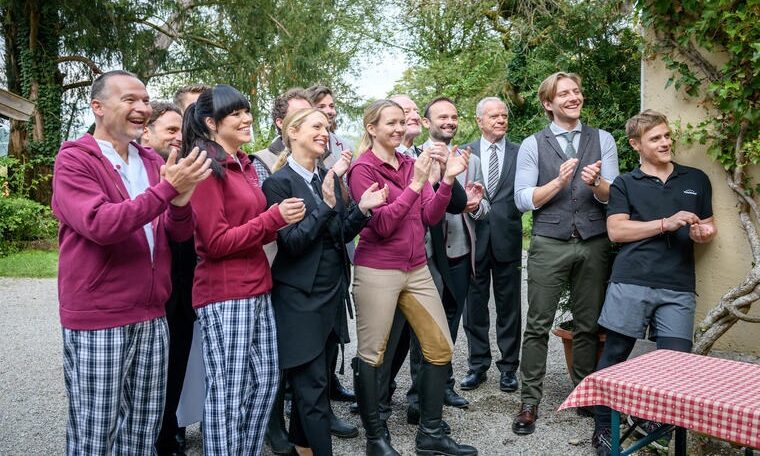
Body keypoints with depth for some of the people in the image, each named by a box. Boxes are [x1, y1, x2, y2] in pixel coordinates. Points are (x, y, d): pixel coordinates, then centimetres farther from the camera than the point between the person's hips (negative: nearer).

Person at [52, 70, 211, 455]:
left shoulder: (153, 162, 11)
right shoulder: (73, 160, -8)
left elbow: (179, 234, 6)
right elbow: (100, 225, -24)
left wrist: (181, 202, -16)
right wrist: (167, 188, -27)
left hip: (152, 318, 6)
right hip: (97, 321, -6)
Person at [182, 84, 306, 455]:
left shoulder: (243, 164, 14)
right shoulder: (205, 166, -12)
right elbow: (216, 242, -16)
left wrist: (281, 220, 0)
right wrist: (274, 217, -18)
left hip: (257, 289, 9)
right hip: (224, 294, -9)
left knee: (265, 380, 15)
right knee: (227, 394, 1)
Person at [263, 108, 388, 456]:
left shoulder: (329, 177, 8)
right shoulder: (278, 182, -12)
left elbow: (339, 234, 10)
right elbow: (290, 242, -18)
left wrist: (362, 209, -7)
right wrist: (327, 204, -24)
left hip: (332, 292, 7)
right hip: (300, 299, -7)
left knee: (310, 383, 18)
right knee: (313, 389, 0)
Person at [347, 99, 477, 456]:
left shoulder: (410, 164, 9)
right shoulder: (362, 169, -8)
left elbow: (430, 216, 4)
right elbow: (382, 225, -16)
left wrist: (447, 179, -9)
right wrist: (415, 183, -19)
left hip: (416, 269, 7)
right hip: (377, 272, -6)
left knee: (441, 348, 7)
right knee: (371, 355, 2)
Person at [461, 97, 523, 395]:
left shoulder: (520, 153, 4)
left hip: (507, 239, 0)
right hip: (474, 238, 1)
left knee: (508, 306, 8)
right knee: (475, 305, 9)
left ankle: (508, 367, 21)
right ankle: (478, 365, 23)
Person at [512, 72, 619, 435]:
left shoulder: (603, 140, 8)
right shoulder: (532, 144, 3)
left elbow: (612, 197, 2)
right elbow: (523, 199, -4)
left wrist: (595, 183, -19)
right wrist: (560, 180, -16)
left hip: (594, 244, 2)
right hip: (549, 245, -2)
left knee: (588, 325, 10)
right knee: (538, 326, -1)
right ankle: (529, 403, 9)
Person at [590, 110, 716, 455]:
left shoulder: (696, 179, 19)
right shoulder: (624, 184, 10)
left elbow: (709, 226, 26)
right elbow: (616, 230, -2)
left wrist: (704, 233, 2)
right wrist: (666, 224, -10)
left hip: (678, 288, 2)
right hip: (631, 283, -2)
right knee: (614, 356, 2)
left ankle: (658, 423, 21)